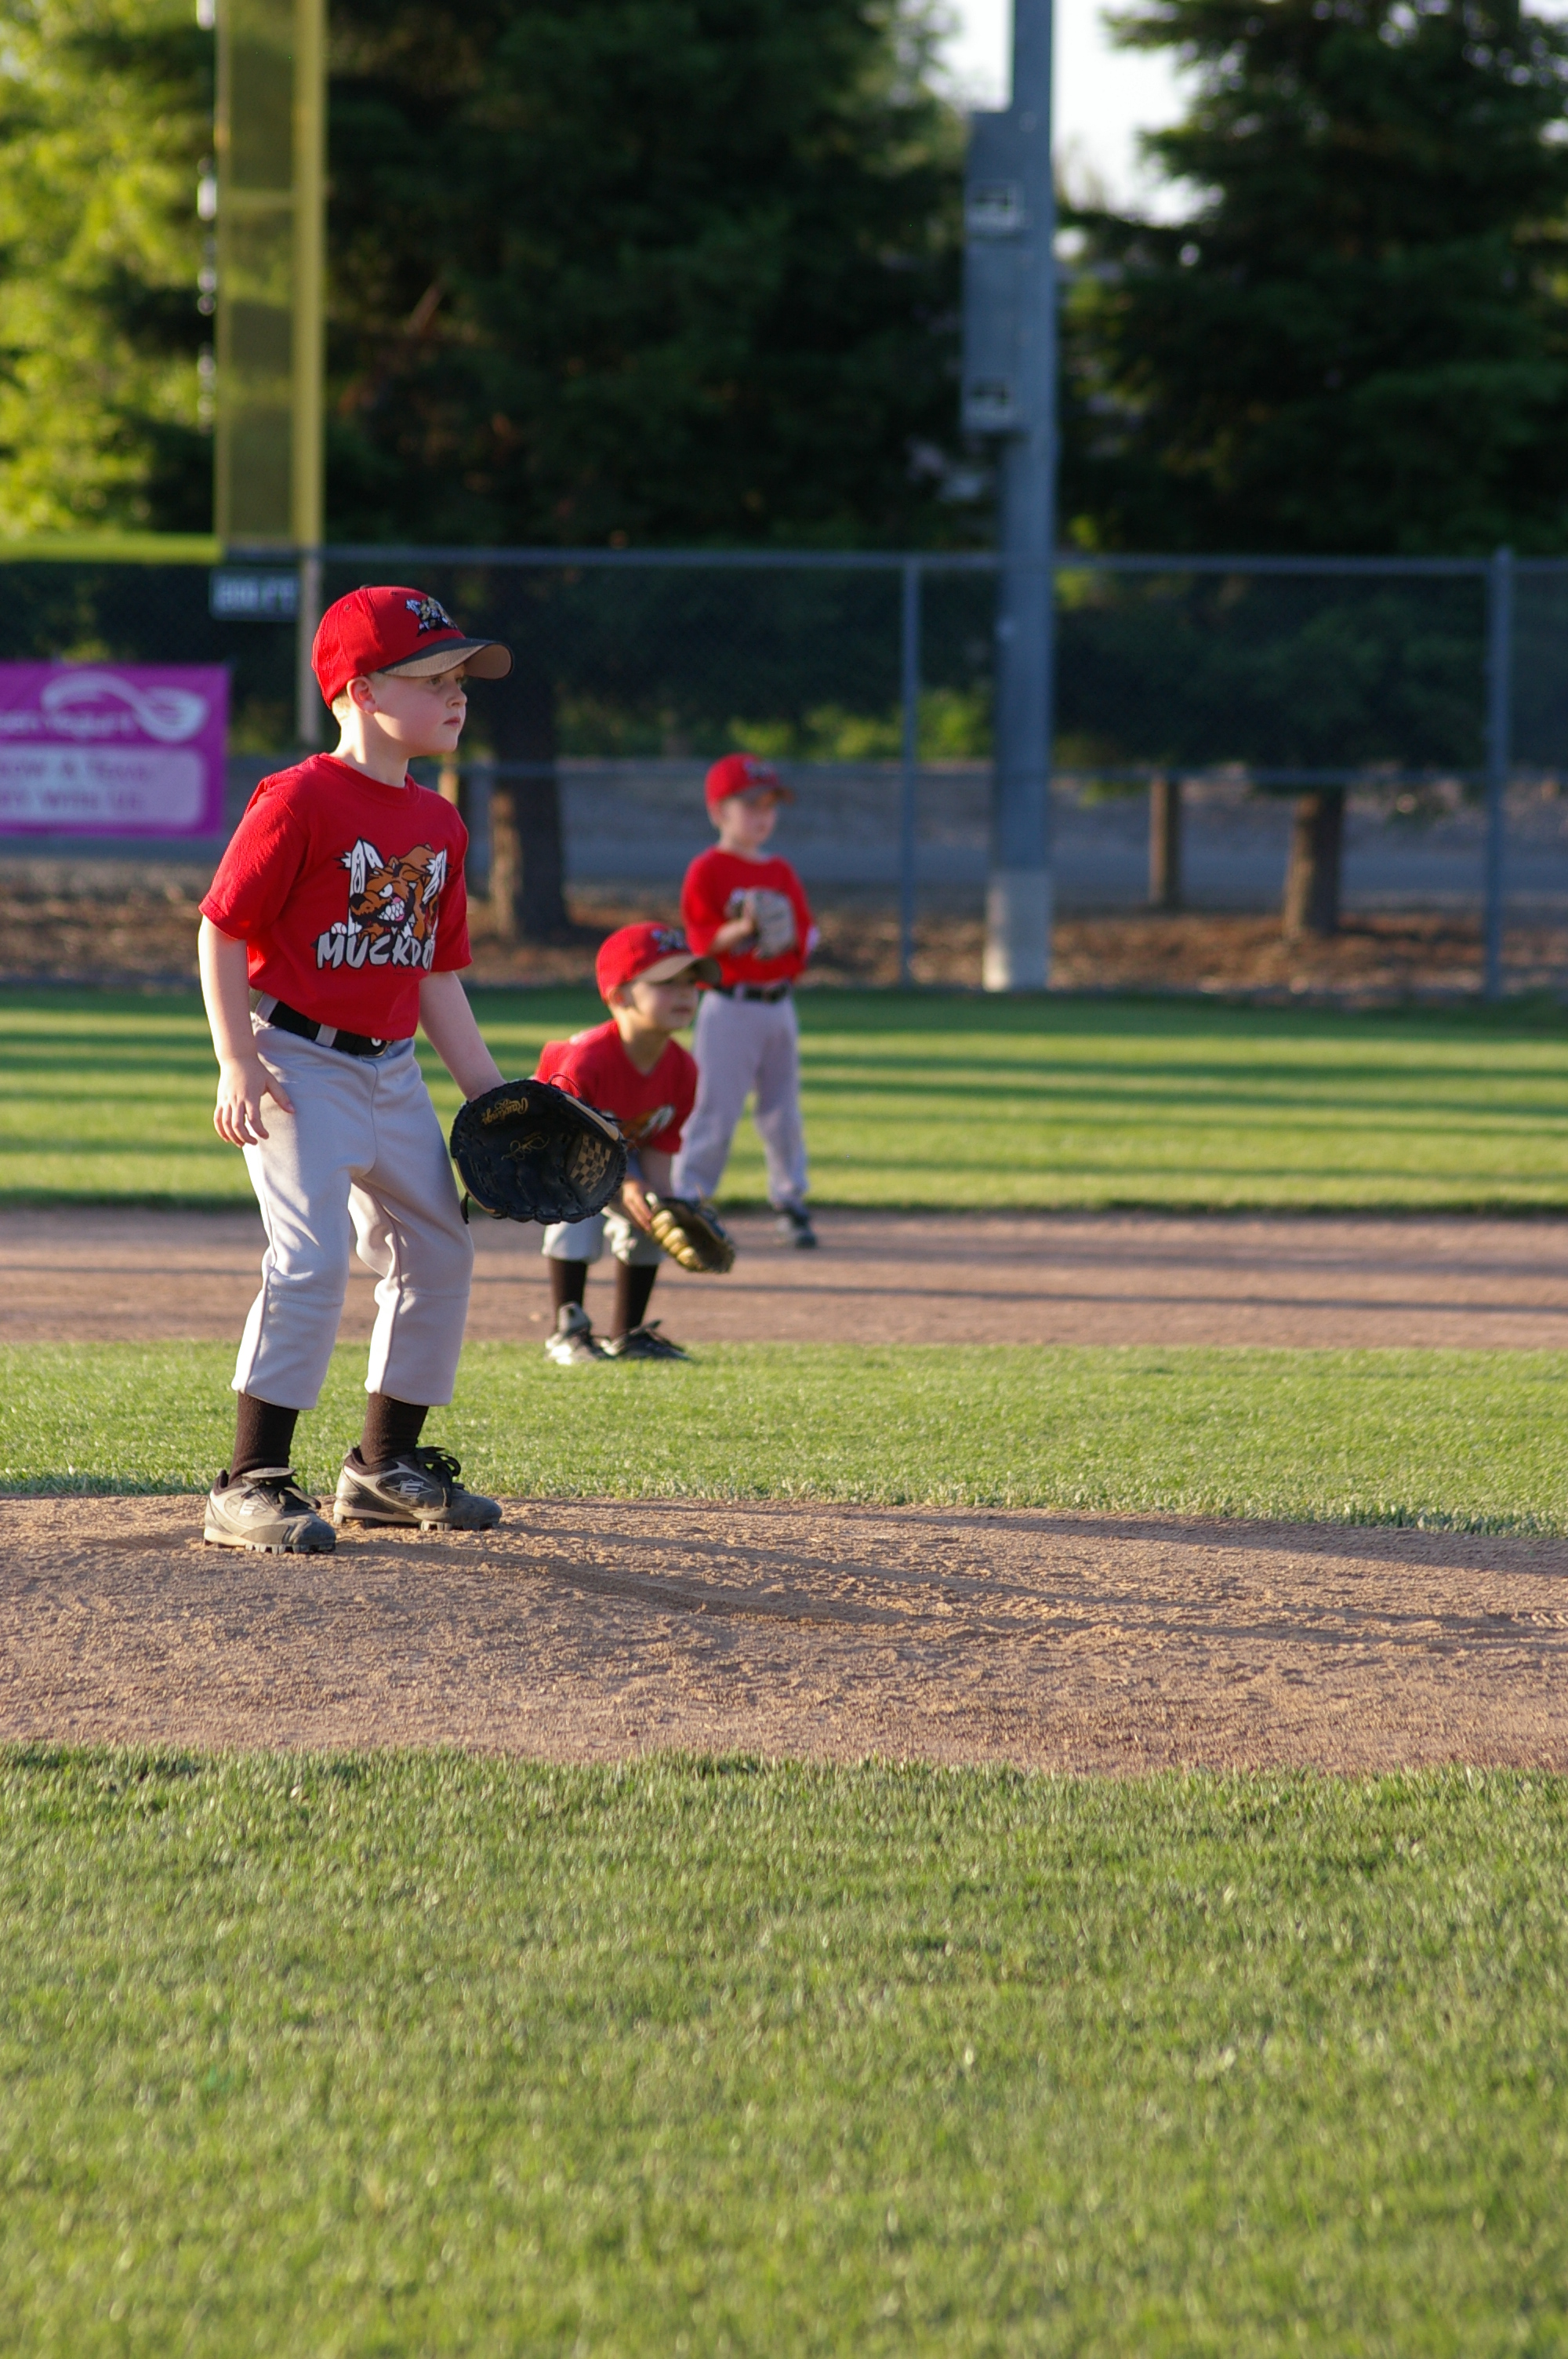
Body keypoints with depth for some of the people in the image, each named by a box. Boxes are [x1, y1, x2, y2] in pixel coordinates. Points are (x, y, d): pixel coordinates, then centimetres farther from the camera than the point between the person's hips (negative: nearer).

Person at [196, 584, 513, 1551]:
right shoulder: (301, 801, -14)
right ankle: (252, 1486, -15)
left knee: (438, 1252, 12)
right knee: (312, 1256, -19)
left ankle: (387, 1465, 27)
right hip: (297, 1063, -8)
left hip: (392, 1069, 8)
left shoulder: (439, 825, 10)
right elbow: (223, 931, -13)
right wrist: (239, 1065, -19)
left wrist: (489, 1090, 13)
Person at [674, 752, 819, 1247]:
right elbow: (702, 941, -12)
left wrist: (788, 937, -10)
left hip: (779, 1006, 6)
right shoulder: (707, 871, -5)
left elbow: (805, 938, 12)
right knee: (714, 1109, -8)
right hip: (729, 1006, -6)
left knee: (783, 1109, 10)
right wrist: (744, 929, -26)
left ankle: (790, 1202, 17)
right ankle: (687, 1201, -3)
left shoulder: (782, 873, 13)